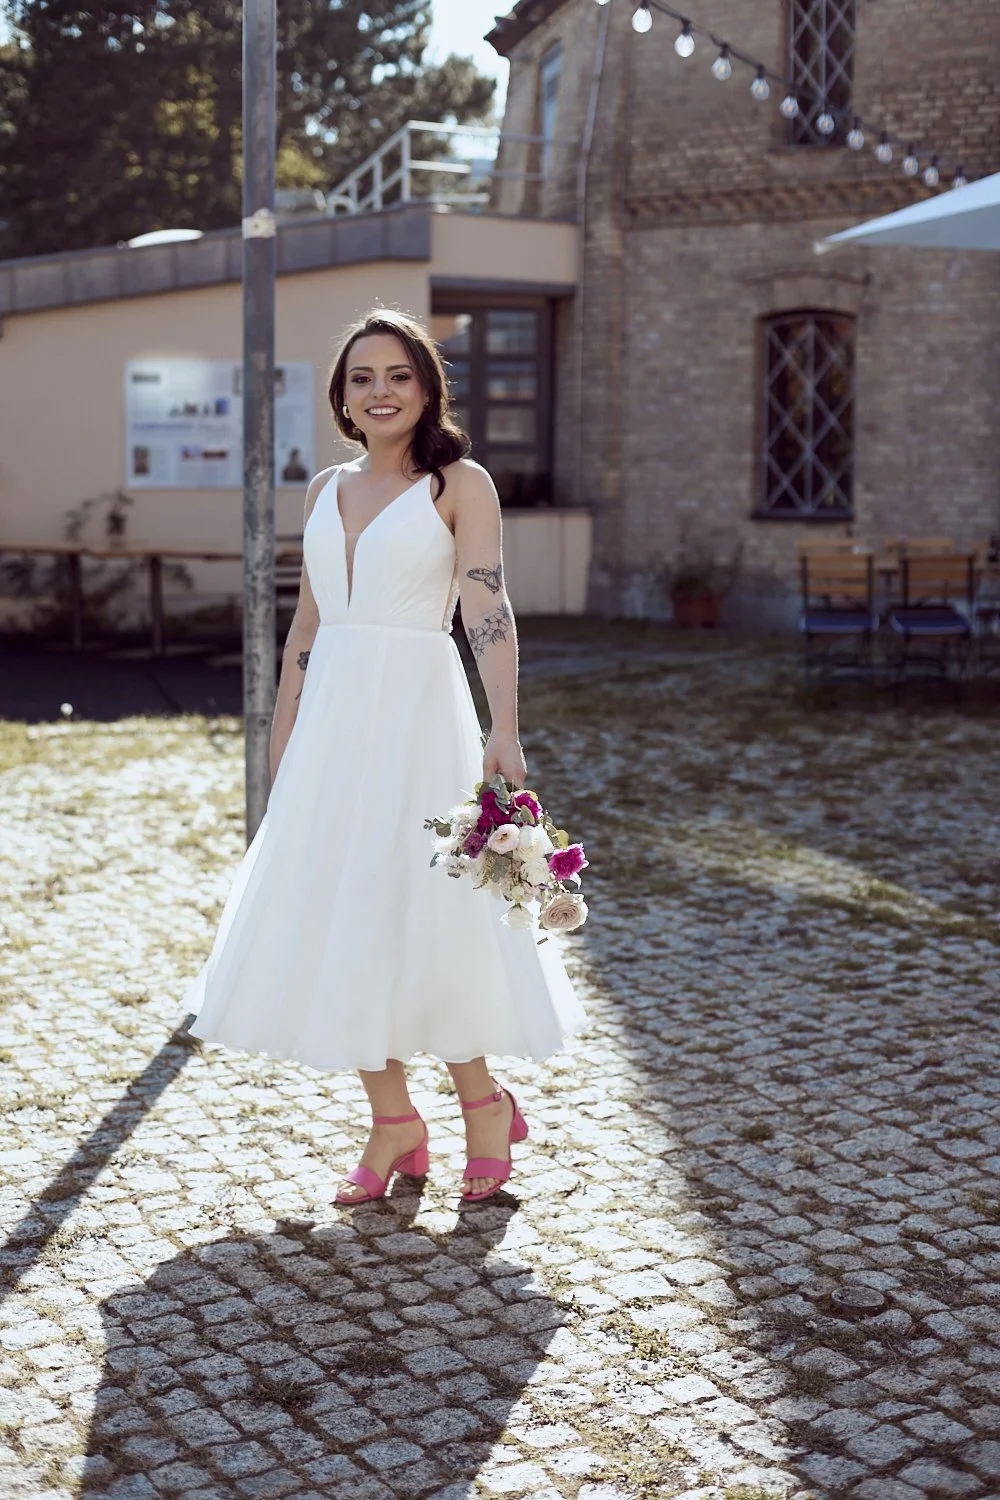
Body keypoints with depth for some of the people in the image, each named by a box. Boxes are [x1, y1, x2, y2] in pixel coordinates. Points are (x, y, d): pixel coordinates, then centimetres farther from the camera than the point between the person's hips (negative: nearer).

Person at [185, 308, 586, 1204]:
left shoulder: (460, 484, -2)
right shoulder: (327, 490, 14)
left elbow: (487, 610, -14)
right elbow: (306, 626, 17)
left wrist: (504, 729, -26)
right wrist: (282, 751, 15)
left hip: (419, 711, -6)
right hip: (332, 717, 6)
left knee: (421, 915, -5)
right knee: (339, 917, 5)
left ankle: (483, 1101, 17)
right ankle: (392, 1123, 17)